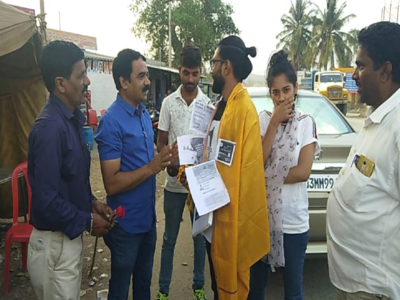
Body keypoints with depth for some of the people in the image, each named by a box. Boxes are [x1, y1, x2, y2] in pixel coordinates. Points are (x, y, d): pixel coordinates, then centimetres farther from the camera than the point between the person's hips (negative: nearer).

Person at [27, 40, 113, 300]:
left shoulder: (72, 118, 5)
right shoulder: (50, 127, -25)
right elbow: (46, 200, -27)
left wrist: (91, 202, 2)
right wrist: (87, 221, -15)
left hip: (69, 236, 9)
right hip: (55, 243, -9)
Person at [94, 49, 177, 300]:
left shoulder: (144, 113, 5)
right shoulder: (112, 121, -20)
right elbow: (112, 184, -23)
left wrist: (167, 161, -6)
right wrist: (153, 167, -29)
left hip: (148, 216, 7)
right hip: (127, 223, -7)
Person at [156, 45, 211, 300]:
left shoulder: (209, 104, -2)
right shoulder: (169, 103, -1)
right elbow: (161, 142, 2)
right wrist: (168, 163, -17)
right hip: (174, 182, 0)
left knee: (201, 237, 14)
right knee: (170, 238, 13)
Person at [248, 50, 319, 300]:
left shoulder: (306, 123, -4)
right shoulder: (263, 119, 1)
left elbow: (304, 171, -13)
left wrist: (267, 178, -12)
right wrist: (274, 122, -13)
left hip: (293, 220, -2)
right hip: (262, 215, 2)